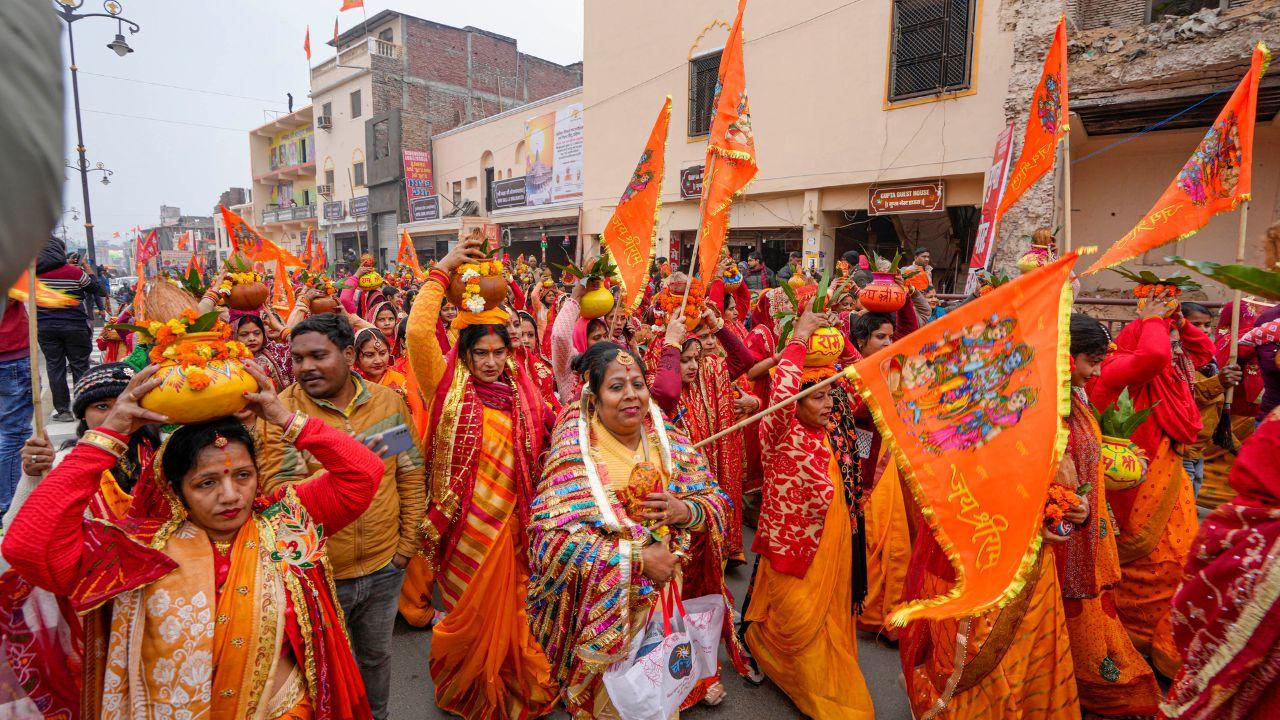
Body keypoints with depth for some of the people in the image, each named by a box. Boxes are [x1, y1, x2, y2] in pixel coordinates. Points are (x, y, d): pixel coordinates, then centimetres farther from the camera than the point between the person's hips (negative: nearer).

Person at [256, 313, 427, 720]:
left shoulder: (389, 401, -5)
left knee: (376, 656, 24)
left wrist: (407, 542, 0)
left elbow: (411, 476, 0)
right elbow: (275, 492, -14)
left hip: (385, 567, 3)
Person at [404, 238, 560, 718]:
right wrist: (441, 271, -18)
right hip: (465, 525, -3)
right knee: (470, 612, 14)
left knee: (511, 608, 16)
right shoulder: (449, 386, -7)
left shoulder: (522, 391, 3)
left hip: (511, 521, 3)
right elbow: (419, 332, -21)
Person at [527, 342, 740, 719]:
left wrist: (686, 511, -19)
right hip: (603, 614, -4)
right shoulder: (574, 454, -16)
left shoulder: (669, 443, -2)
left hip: (670, 602, 4)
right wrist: (637, 558, -25)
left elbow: (717, 501, 3)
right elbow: (550, 541, -23)